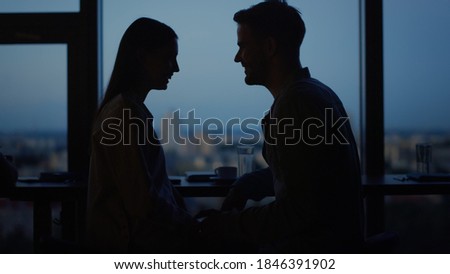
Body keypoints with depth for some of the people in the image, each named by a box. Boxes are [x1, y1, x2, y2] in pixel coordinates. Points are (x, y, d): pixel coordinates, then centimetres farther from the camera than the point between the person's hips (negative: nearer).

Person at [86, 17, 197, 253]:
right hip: (133, 241, -9)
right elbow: (143, 203, -18)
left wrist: (188, 218, 6)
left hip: (136, 231, 9)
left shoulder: (133, 109, 13)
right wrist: (191, 226, -7)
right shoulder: (125, 115, -16)